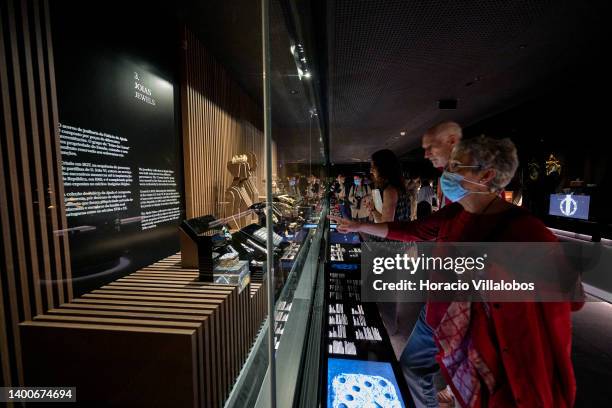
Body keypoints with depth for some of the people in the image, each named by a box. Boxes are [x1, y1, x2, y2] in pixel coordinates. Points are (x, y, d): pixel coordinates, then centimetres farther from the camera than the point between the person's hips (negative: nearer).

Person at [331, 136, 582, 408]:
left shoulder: (523, 229, -23)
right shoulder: (453, 213, -5)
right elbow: (410, 231, 2)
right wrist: (359, 226, 3)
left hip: (475, 337, -5)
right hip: (433, 318, 6)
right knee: (411, 372, 24)